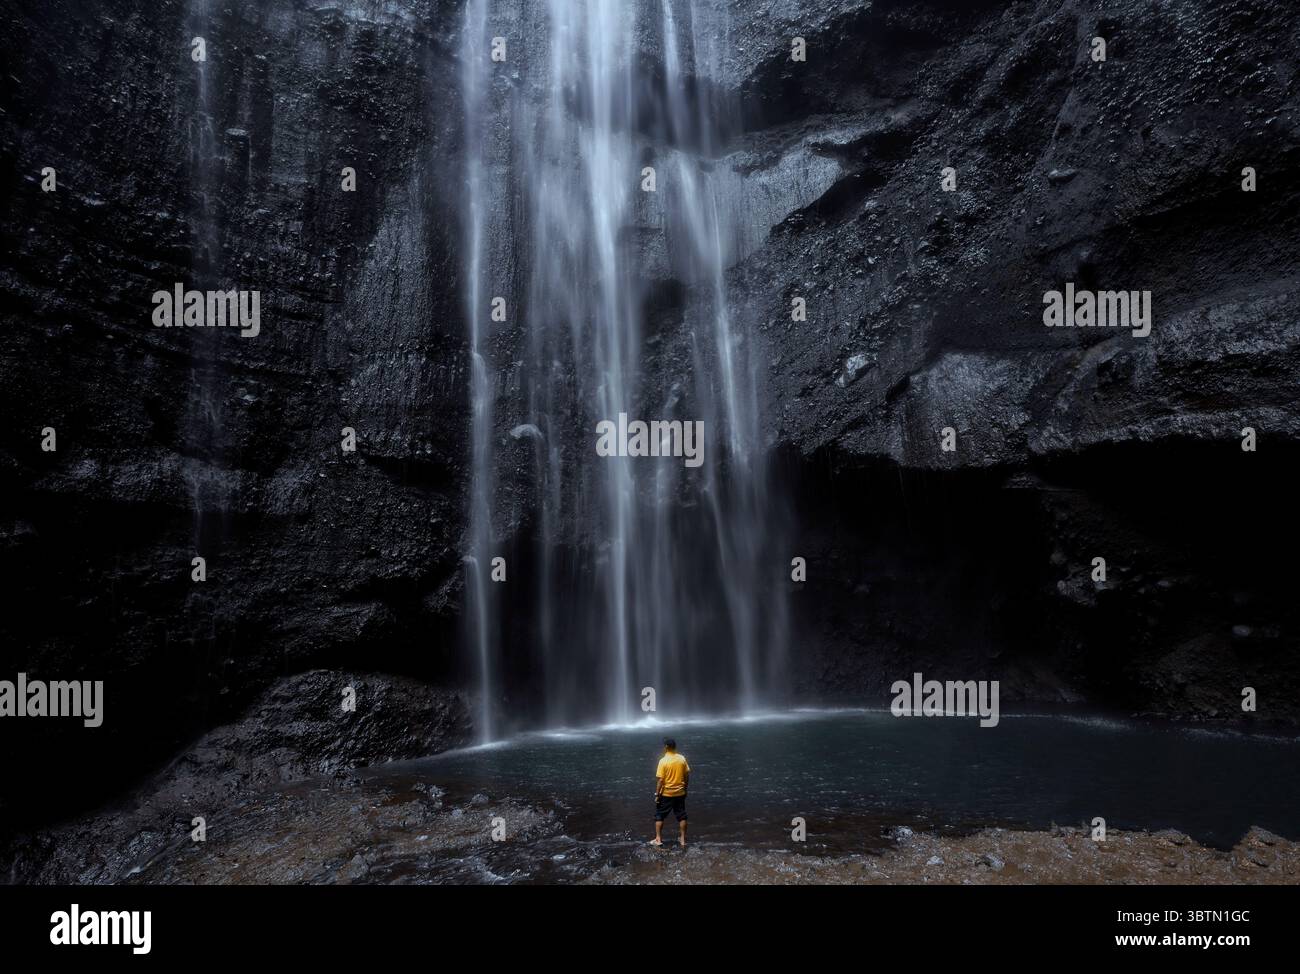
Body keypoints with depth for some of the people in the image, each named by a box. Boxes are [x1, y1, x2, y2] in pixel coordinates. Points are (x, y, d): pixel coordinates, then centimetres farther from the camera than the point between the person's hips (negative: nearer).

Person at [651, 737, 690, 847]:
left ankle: (658, 839, 12)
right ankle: (682, 839, 17)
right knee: (681, 816, 13)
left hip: (666, 794, -4)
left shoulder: (663, 761, -16)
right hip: (680, 793, 4)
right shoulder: (682, 758, -3)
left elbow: (660, 780, -16)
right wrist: (685, 788, 16)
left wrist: (657, 794, -8)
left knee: (659, 816, 11)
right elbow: (687, 776, 3)